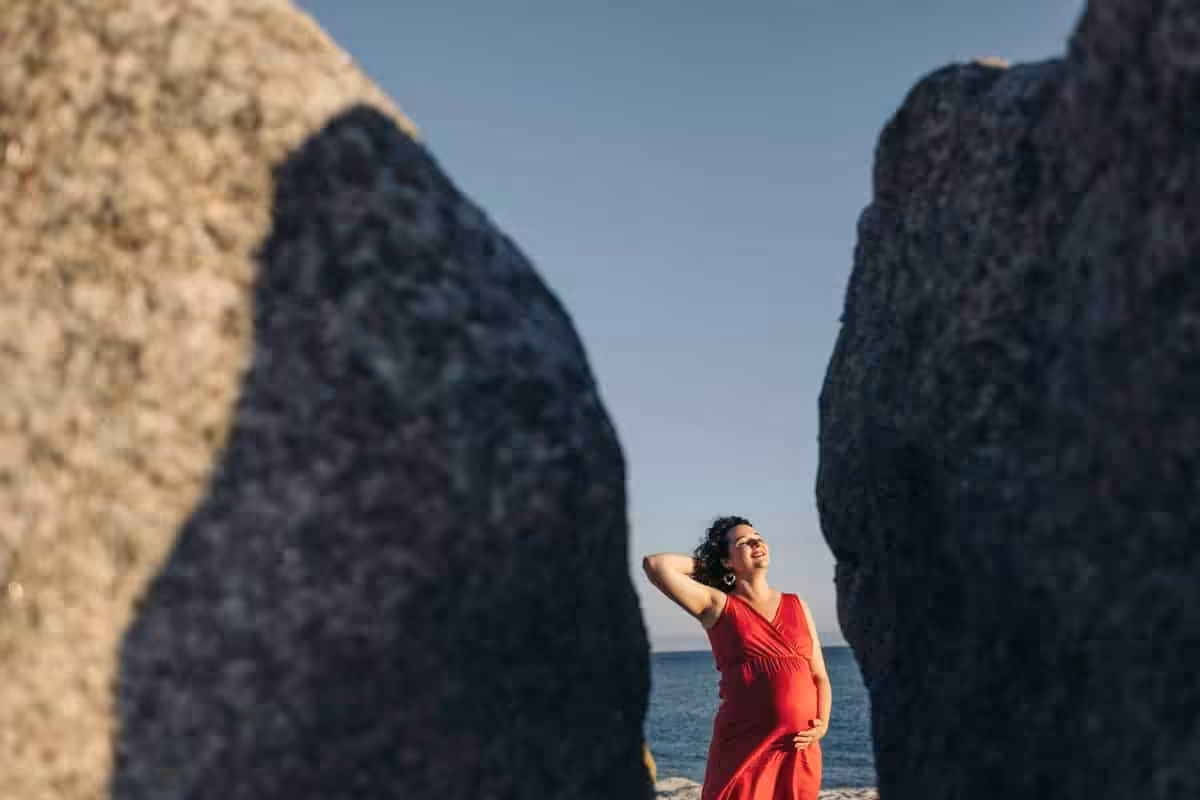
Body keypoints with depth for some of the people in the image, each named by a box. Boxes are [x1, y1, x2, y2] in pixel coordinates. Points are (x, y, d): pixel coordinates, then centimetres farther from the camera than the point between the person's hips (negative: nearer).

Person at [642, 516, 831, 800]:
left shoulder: (797, 606, 15)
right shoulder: (718, 606, 3)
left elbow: (819, 677, 17)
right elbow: (655, 564, -8)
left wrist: (823, 724, -1)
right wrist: (703, 563, 8)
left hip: (800, 752, 4)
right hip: (743, 750, -4)